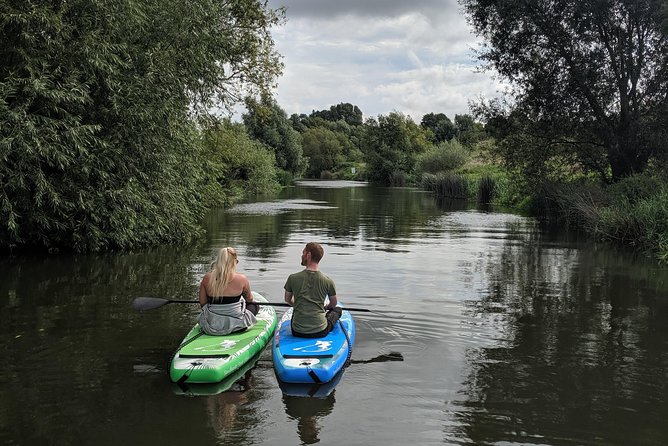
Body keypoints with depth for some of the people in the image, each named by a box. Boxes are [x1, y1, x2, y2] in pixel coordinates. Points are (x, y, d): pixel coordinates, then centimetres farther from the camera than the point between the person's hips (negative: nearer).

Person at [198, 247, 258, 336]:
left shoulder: (207, 278, -7)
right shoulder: (242, 279, -12)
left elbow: (202, 303, 0)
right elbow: (249, 299, 7)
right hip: (236, 327, -4)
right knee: (253, 305, 25)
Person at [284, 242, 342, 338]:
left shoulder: (293, 278, -8)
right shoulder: (328, 281, -8)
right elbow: (333, 304, 11)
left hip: (297, 332, 2)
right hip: (320, 332, -2)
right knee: (337, 309, 27)